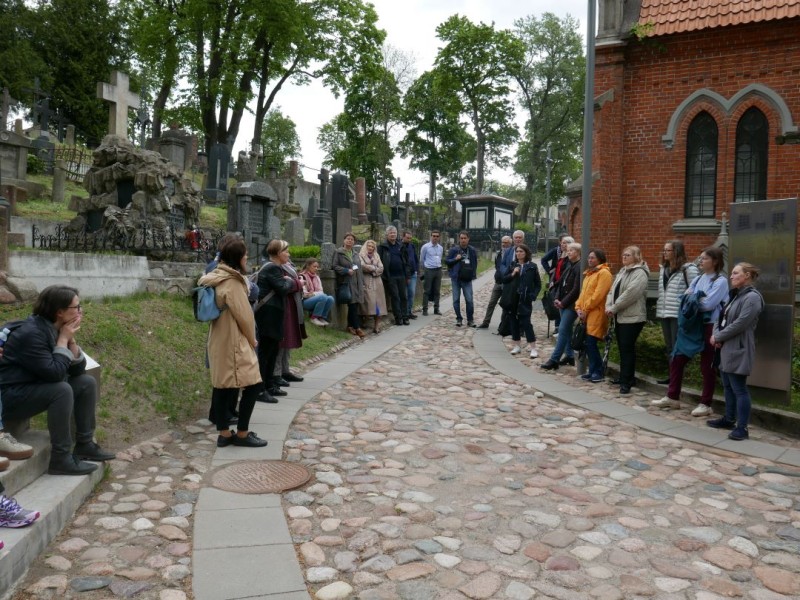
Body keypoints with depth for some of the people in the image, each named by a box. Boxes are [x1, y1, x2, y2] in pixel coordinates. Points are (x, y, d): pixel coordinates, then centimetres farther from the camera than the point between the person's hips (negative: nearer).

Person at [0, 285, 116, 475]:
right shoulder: (32, 333, -25)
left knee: (87, 383, 1)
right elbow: (54, 373, -31)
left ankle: (85, 444, 7)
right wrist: (63, 340, -20)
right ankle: (61, 459, -22)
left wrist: (71, 340, -12)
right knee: (61, 390, -30)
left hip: (36, 387, 9)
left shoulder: (55, 329, 2)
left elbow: (78, 370, 1)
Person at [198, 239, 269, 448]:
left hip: (220, 340, 10)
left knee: (222, 386, 11)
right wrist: (252, 339, 0)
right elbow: (243, 315, -14)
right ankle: (242, 434, 3)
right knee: (253, 384, -4)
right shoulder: (232, 283, -18)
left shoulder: (218, 278, 11)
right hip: (234, 342, -10)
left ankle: (224, 433, 17)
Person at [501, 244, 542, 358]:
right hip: (512, 298, 4)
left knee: (526, 323, -8)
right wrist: (512, 274, -9)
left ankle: (533, 348, -4)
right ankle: (516, 346, 19)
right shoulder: (512, 265, 9)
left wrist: (533, 296, -8)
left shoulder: (532, 266, 0)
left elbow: (538, 284, 3)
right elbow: (504, 280, 8)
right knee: (514, 322, 9)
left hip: (524, 300, -4)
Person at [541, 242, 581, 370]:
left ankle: (554, 360, -10)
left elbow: (576, 289, -18)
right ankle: (570, 356, 25)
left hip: (571, 305, -9)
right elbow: (561, 282, 16)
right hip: (563, 303, 9)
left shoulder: (579, 266, -13)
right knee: (567, 330, 15)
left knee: (563, 330, -10)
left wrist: (563, 302, -15)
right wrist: (557, 298, 3)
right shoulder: (568, 265, 13)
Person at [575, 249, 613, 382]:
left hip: (596, 314, -8)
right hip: (585, 314, 8)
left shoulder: (604, 273, -8)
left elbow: (598, 295, -16)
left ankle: (598, 372, 1)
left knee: (591, 343, -9)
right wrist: (578, 307, 4)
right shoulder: (588, 274, 21)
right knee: (588, 344, 8)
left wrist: (585, 309, -14)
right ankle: (593, 371, 16)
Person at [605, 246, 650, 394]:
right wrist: (609, 306, -3)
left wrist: (614, 308, -16)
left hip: (632, 317, -9)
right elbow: (613, 290, 13)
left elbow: (630, 294, -20)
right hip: (619, 316, 9)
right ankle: (624, 376, 25)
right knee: (622, 348, 14)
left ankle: (626, 381, -3)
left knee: (627, 349, -7)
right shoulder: (622, 272, 18)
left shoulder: (640, 273, -11)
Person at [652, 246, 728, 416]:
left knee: (707, 366, 3)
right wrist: (697, 298, -12)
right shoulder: (698, 279, 13)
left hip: (709, 326, -7)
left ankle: (705, 404, 14)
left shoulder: (721, 281, -9)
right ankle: (672, 397, 19)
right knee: (677, 359, 7)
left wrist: (692, 298, -5)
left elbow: (708, 304, -19)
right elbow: (685, 297, 7)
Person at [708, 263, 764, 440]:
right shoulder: (734, 295, 18)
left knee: (739, 388, -7)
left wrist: (718, 337, -12)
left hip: (738, 349, -10)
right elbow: (721, 316, 16)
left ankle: (742, 427, -3)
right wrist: (716, 334, -4)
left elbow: (740, 324, -20)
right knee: (728, 386, 18)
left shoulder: (752, 297, -14)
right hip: (726, 348, 10)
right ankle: (729, 419, 29)